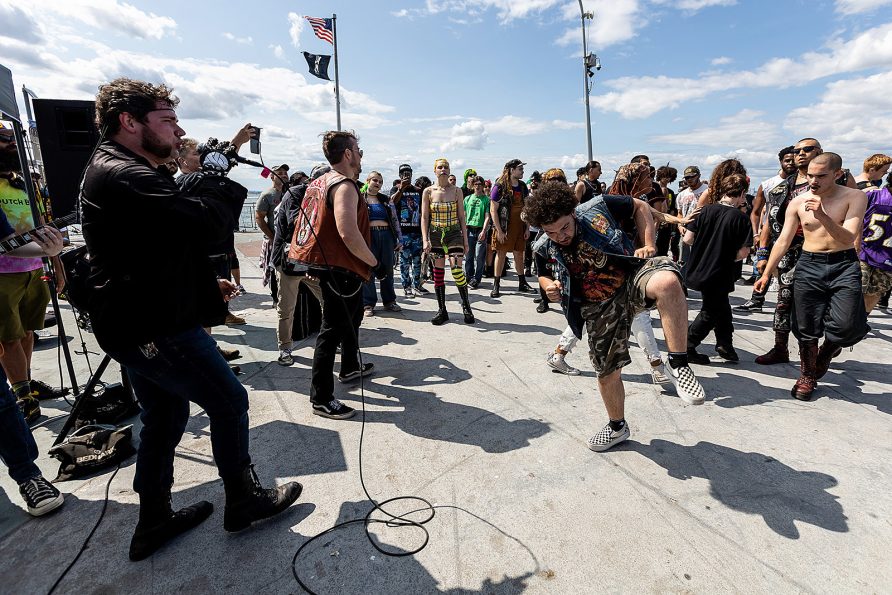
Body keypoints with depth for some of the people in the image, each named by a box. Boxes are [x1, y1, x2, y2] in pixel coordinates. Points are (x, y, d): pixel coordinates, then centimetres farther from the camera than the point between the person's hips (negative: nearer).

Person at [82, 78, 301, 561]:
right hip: (155, 328, -11)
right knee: (229, 401, 3)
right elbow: (210, 223, -27)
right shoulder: (128, 177, -19)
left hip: (137, 324, 11)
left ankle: (153, 522, 33)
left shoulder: (111, 171, 17)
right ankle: (243, 502, 20)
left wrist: (205, 283, 12)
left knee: (164, 418, 19)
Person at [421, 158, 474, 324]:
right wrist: (425, 240, -8)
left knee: (456, 269, -12)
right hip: (435, 234, 1)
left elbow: (462, 217, 5)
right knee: (438, 272, 4)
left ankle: (466, 306, 5)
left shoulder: (456, 191, 2)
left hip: (454, 233, -1)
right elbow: (424, 217, 2)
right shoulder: (428, 191, 3)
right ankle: (442, 311, 14)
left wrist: (465, 240, 2)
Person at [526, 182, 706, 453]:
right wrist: (549, 287, -9)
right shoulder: (544, 249, -8)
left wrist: (648, 245, -8)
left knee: (667, 281, -39)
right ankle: (617, 427, 40)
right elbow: (545, 275, 15)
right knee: (607, 372, 11)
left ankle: (678, 363, -25)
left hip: (632, 275, -2)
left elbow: (640, 207, 4)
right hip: (600, 308, 2)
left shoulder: (597, 208, -14)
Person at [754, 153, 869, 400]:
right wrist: (766, 274, 0)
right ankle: (807, 377, 22)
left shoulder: (854, 197, -4)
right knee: (806, 328, 3)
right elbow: (783, 241, 4)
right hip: (809, 266, 1)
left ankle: (826, 352, 23)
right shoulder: (798, 203, 1)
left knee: (847, 326, -13)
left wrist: (823, 216, -30)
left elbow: (849, 238, -15)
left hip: (844, 265, -1)